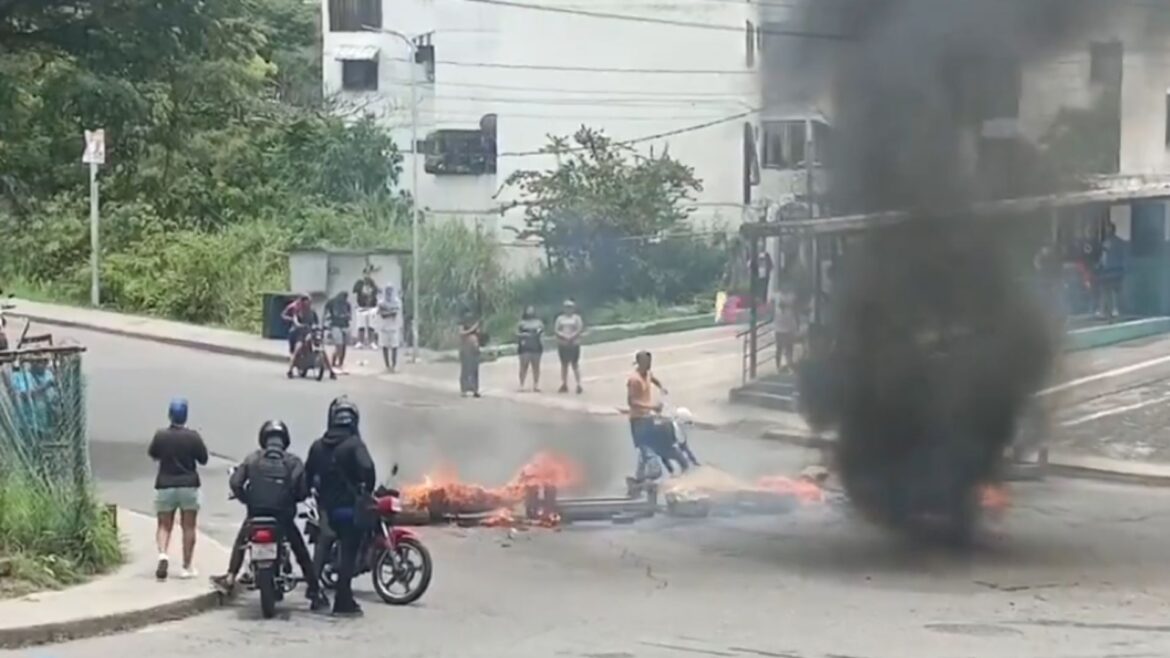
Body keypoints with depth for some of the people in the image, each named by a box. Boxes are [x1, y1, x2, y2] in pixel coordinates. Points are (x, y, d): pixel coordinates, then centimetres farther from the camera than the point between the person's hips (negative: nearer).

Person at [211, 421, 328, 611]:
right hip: (283, 516, -1)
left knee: (240, 543, 29)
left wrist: (245, 498, 15)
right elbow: (303, 490, -7)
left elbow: (235, 482, -2)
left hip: (256, 513, 1)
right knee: (302, 553, 9)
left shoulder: (253, 459, 4)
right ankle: (314, 593, 6)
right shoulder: (293, 462, 0)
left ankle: (230, 578, 26)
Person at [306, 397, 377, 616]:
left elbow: (308, 474, 9)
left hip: (327, 506, 6)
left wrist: (319, 496, 18)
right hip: (350, 506, -6)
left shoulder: (318, 446, 7)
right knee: (349, 553, -2)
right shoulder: (354, 444, -11)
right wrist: (368, 490, -9)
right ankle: (343, 601, -5)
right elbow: (367, 469, -25)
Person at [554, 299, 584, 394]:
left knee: (575, 364, -6)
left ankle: (579, 385, -8)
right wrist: (564, 336, -16)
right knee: (564, 364, 8)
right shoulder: (560, 318, 7)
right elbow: (555, 330, -1)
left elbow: (580, 329, -9)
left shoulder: (576, 318, 0)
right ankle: (564, 385, 15)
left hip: (574, 344, -3)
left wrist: (572, 336, -19)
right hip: (562, 344, 3)